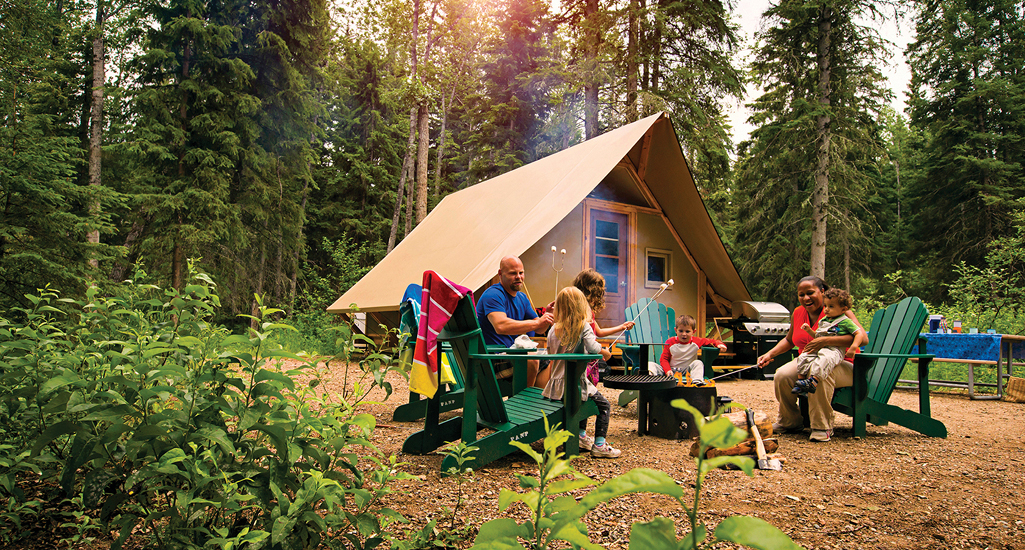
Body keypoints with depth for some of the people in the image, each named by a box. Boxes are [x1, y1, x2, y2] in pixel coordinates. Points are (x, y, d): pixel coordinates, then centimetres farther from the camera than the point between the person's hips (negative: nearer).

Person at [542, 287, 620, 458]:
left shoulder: (553, 329, 6)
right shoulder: (583, 326, -11)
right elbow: (593, 347, -26)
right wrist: (606, 352, -5)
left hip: (556, 385, 7)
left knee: (585, 399, 30)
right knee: (603, 405, 6)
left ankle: (582, 436, 34)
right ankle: (599, 445, 1)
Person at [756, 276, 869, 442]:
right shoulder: (798, 313, 8)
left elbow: (862, 337, -24)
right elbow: (789, 340, 25)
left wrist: (825, 341, -36)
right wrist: (769, 354, 8)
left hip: (841, 365, -5)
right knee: (782, 375, -24)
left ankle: (822, 427, -21)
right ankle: (789, 421, 2)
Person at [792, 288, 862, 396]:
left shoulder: (845, 321, 1)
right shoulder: (823, 320, 23)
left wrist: (853, 348, -19)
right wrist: (809, 330, 13)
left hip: (834, 350, -7)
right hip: (818, 348, 8)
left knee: (824, 359, -38)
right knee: (803, 357, -14)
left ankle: (813, 381, -53)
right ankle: (800, 380, -17)